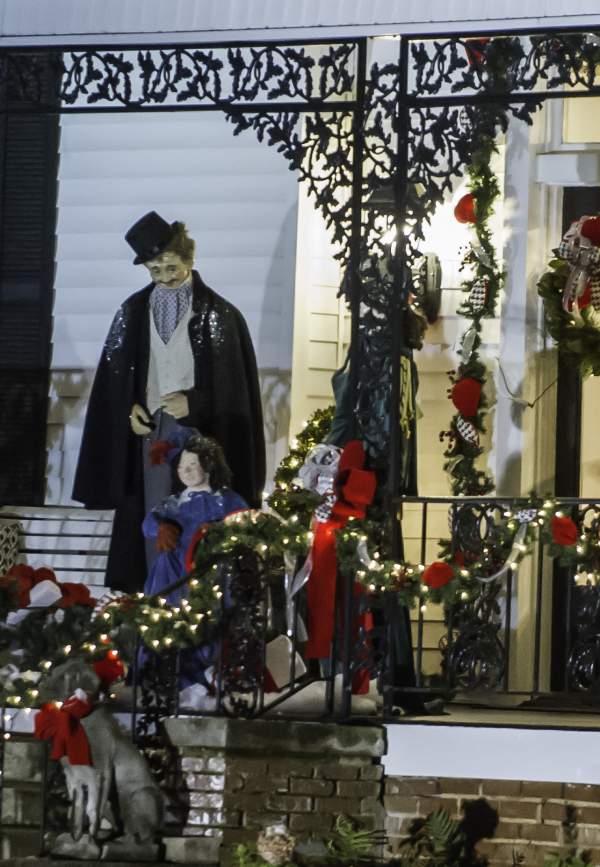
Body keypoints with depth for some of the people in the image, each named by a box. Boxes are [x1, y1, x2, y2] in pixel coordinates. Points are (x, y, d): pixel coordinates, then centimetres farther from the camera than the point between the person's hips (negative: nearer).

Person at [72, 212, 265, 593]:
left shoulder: (217, 314, -1)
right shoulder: (134, 311, 10)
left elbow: (233, 381, 0)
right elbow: (114, 372, 14)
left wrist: (194, 403, -10)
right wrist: (129, 409, -2)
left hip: (197, 431, -3)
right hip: (147, 429, 3)